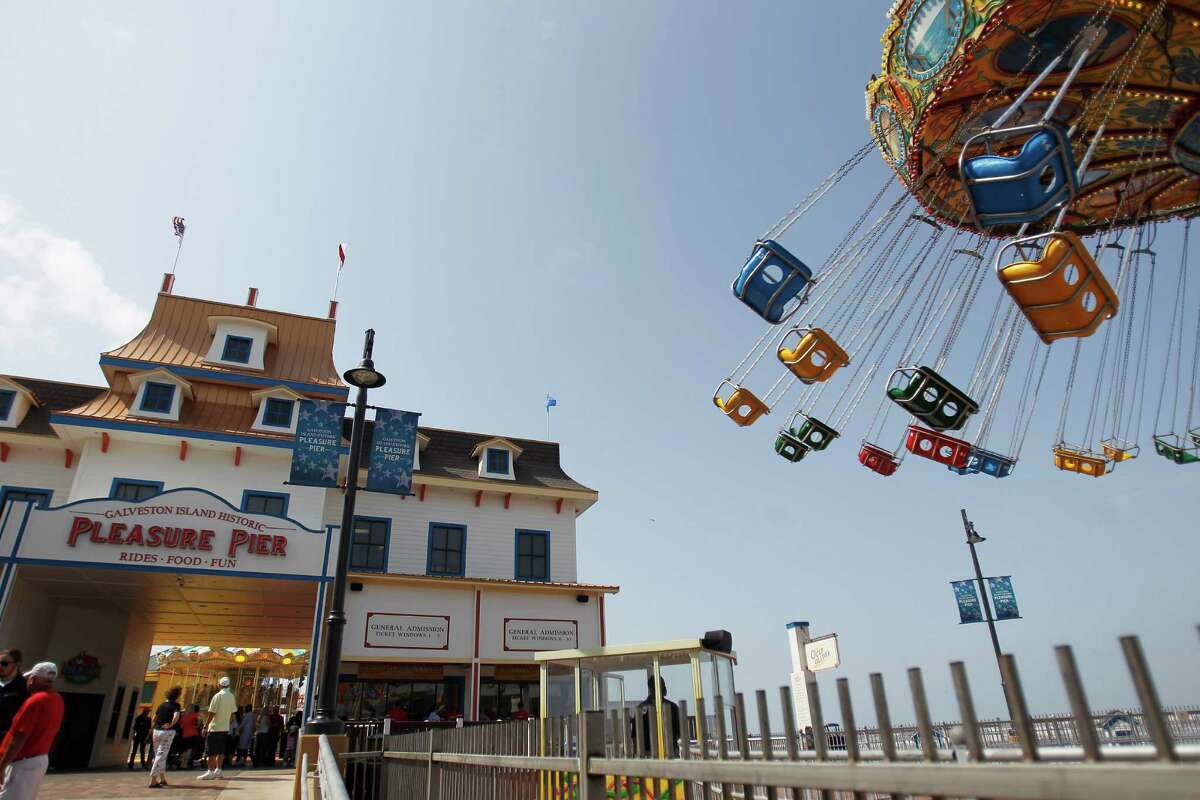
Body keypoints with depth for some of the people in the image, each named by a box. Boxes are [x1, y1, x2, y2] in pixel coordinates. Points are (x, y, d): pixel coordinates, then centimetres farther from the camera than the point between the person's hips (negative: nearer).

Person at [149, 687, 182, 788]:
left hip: (156, 730, 6)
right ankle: (153, 780, -8)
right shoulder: (175, 705, -7)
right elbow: (176, 716, -23)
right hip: (168, 732, -6)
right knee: (161, 756, -3)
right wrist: (171, 725, -9)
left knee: (158, 755, 16)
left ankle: (162, 778, 26)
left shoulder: (161, 704, 12)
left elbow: (154, 718, 16)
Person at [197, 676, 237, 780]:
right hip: (225, 728, 6)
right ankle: (218, 770, 17)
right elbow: (232, 713, 10)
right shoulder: (232, 697, 6)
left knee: (210, 751, 0)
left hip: (215, 727, -6)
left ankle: (210, 772, -1)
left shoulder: (218, 696, -13)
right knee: (220, 750, 14)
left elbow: (212, 713, -15)